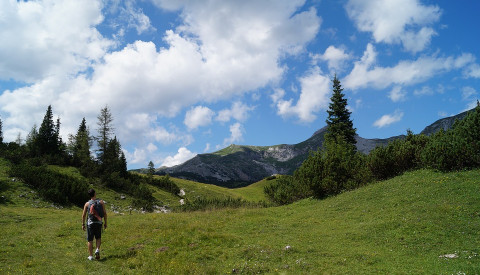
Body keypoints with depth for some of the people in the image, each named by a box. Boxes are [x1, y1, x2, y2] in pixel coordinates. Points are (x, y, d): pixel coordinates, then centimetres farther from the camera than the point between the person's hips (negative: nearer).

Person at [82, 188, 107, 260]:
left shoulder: (87, 204, -2)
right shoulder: (101, 202, -3)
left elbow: (83, 215, 1)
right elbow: (104, 213, -2)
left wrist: (83, 224, 11)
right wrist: (105, 222, 7)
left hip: (90, 223, -1)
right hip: (98, 223, 1)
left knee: (90, 240, 8)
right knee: (98, 238, 21)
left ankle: (91, 256, 11)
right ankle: (97, 250, -1)